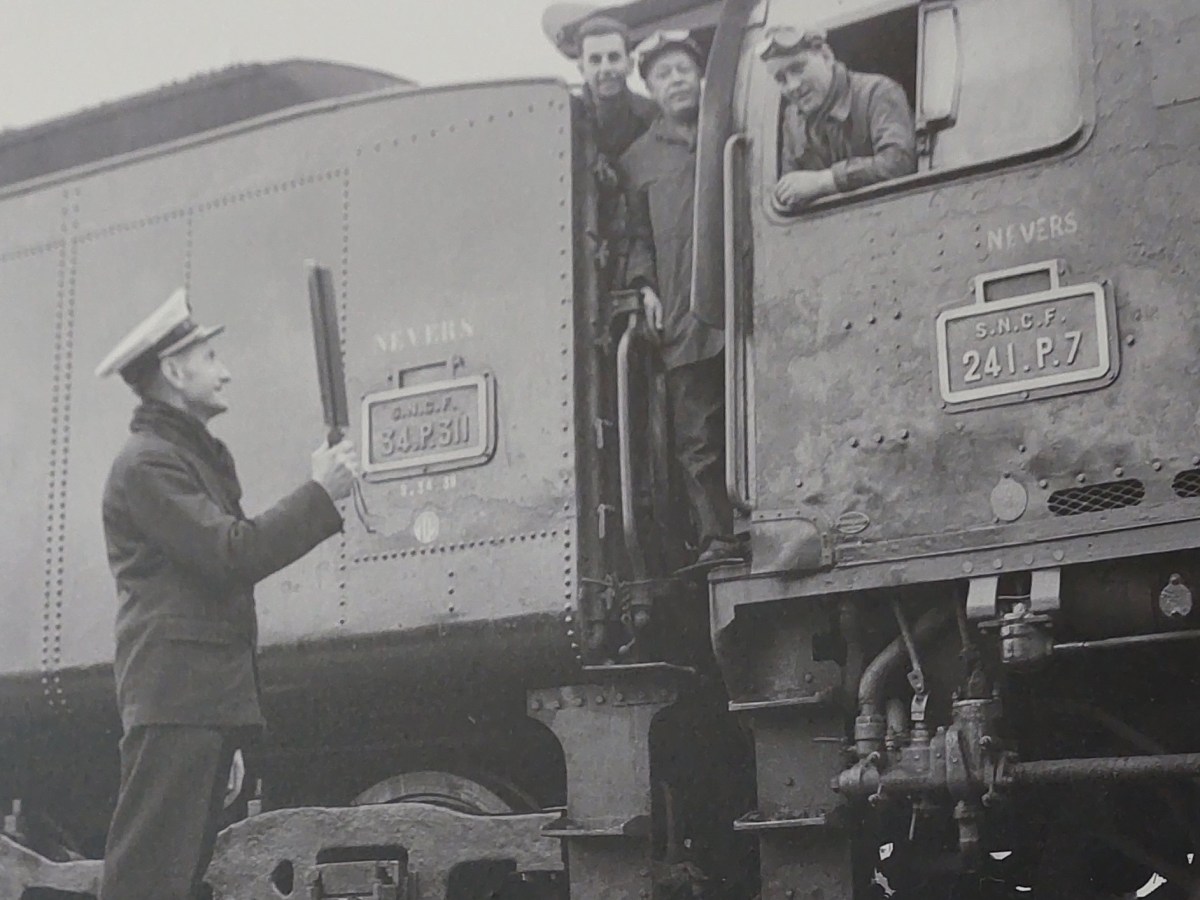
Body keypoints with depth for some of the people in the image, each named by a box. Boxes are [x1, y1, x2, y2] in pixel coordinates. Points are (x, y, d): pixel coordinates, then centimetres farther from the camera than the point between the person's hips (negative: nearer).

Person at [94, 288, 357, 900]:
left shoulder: (195, 455, 24)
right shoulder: (148, 461, -10)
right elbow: (233, 555, -19)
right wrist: (321, 494, -12)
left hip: (210, 697, 10)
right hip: (175, 694, -10)